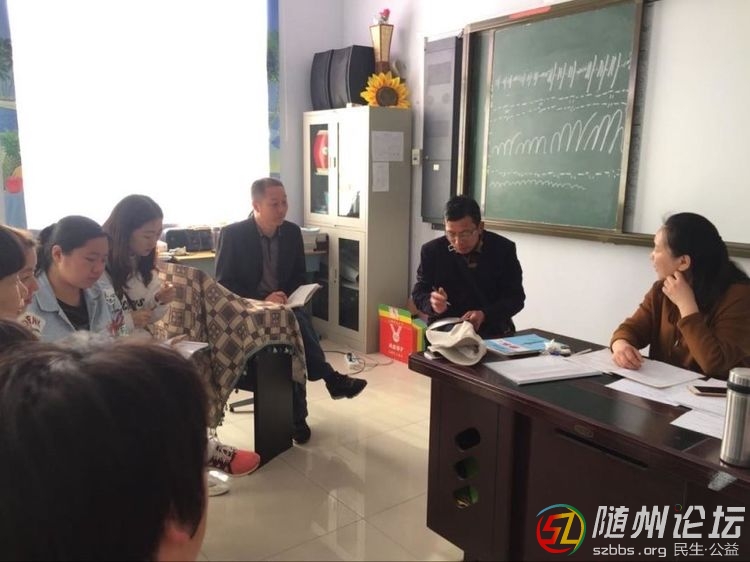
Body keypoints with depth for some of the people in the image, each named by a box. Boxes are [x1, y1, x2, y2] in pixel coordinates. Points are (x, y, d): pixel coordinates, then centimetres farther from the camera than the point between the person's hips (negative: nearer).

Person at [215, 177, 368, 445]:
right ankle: (331, 379, -23)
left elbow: (299, 276, 12)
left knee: (297, 322, -31)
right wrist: (263, 300, -23)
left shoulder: (292, 232, 5)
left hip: (283, 306, 4)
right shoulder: (232, 234, -9)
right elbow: (223, 284, -10)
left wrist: (286, 297, -11)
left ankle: (297, 415, -24)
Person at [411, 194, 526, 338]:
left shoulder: (504, 249, -3)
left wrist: (484, 315, -20)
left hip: (493, 332, 1)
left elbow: (516, 297, -2)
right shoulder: (431, 250, -1)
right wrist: (433, 304, -20)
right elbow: (418, 293, 5)